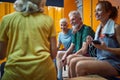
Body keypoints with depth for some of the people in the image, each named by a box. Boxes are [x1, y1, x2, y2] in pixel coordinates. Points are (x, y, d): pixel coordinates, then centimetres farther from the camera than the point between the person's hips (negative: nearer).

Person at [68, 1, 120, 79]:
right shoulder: (99, 28, 12)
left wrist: (106, 48, -26)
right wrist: (93, 43, -2)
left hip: (114, 63, -7)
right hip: (100, 59, 8)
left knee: (80, 65, -25)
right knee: (73, 61, -5)